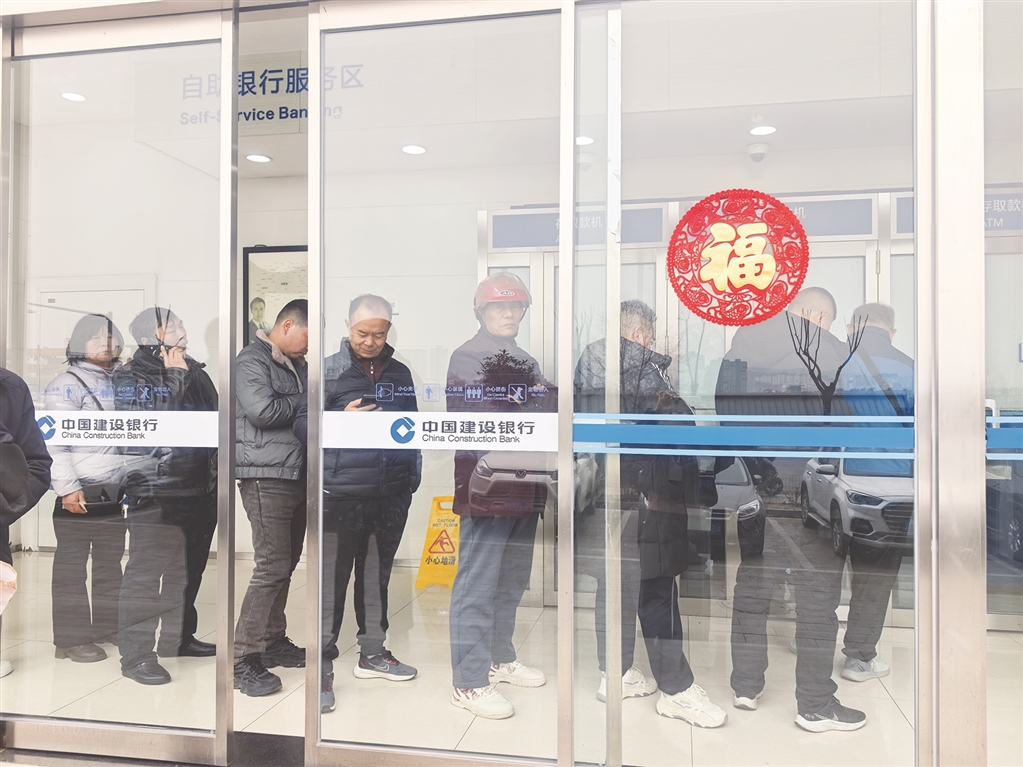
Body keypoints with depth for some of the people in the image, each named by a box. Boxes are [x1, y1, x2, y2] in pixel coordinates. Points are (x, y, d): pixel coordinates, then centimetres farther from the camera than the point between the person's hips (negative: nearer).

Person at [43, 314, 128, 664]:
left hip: (114, 492, 7)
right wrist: (67, 488, -17)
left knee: (110, 565, 14)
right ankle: (71, 638, 9)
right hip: (79, 492, -7)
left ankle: (108, 626, 25)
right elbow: (55, 441, -12)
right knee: (72, 567, 1)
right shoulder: (66, 384, -6)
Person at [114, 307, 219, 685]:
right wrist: (177, 381, -15)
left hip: (200, 488, 7)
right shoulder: (132, 377, -6)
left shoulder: (194, 371, 13)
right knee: (145, 572, -6)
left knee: (188, 570, 16)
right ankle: (136, 654, 2)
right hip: (156, 493, -7)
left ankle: (179, 637, 30)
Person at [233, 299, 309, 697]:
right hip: (267, 476, -9)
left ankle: (274, 642, 26)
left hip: (296, 476, 9)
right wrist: (303, 403, -7)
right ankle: (243, 660, -3)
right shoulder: (252, 359, -7)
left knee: (285, 564, 14)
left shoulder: (298, 365, 19)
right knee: (272, 567, -11)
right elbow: (261, 410, -20)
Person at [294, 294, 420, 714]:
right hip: (341, 493, -4)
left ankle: (372, 653, 30)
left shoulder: (400, 374, 13)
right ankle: (323, 666, 10)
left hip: (392, 494, 5)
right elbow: (301, 424, -1)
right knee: (331, 581, -1)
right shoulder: (330, 369, 0)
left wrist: (414, 475, 14)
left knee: (378, 576, 15)